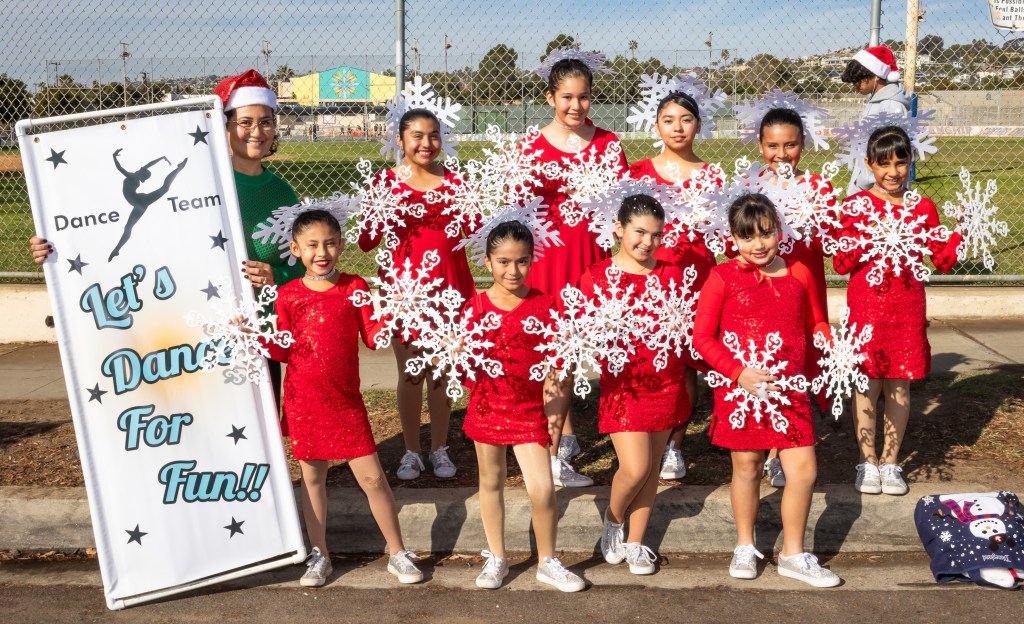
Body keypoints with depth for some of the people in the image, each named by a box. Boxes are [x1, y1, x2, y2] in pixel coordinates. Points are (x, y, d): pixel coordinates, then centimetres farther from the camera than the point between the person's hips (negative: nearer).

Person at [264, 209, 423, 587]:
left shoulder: (354, 287, -1)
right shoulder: (288, 294, 0)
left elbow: (373, 338, -3)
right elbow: (284, 351, 0)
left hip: (345, 401, -1)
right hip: (303, 400, 1)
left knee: (372, 477, 0)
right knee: (312, 475, 12)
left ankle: (398, 554, 13)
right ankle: (319, 556, 26)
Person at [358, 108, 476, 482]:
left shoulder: (454, 181, 3)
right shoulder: (386, 182, -2)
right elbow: (366, 243, -4)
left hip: (448, 284, 1)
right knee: (409, 372, 7)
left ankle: (439, 449, 23)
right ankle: (411, 451, 21)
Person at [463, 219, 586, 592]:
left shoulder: (544, 305, -7)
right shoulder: (475, 306, -4)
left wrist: (555, 395, -15)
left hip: (529, 408, -2)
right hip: (487, 406, 2)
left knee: (542, 490, -7)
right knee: (491, 481, 15)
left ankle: (548, 563, 15)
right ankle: (496, 558, 32)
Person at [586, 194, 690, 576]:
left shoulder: (672, 274, 4)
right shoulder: (597, 278, -5)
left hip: (667, 385, 4)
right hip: (623, 385, -4)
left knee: (652, 466, 10)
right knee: (635, 468, -10)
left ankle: (635, 543, 26)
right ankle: (613, 518, 22)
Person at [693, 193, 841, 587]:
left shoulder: (799, 274, 5)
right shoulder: (723, 277, -5)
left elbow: (815, 324, 16)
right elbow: (702, 337, -7)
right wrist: (738, 372, -16)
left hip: (789, 390, 2)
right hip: (739, 389, -2)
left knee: (804, 470, 1)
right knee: (746, 468, 11)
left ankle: (793, 555, 20)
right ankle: (745, 547, 32)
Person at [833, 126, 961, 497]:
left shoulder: (923, 208, 6)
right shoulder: (855, 206, -1)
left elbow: (942, 260, 5)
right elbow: (840, 264, -6)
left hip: (908, 311, 2)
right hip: (866, 309, -2)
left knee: (900, 385, 7)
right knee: (867, 384, 3)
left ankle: (890, 462, 21)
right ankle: (868, 462, 17)